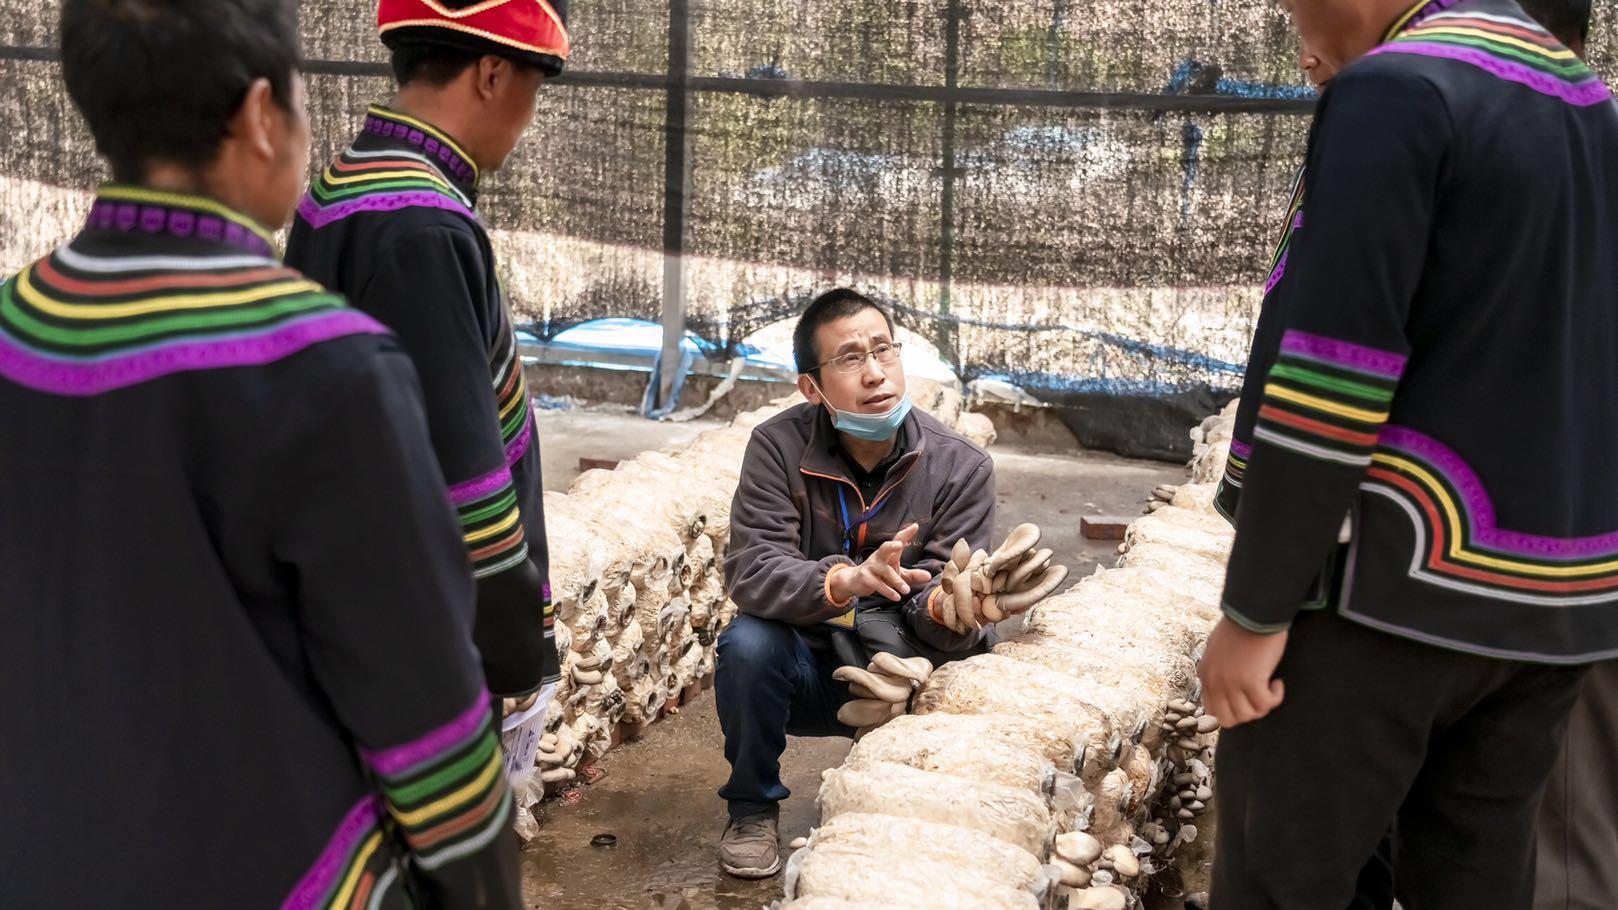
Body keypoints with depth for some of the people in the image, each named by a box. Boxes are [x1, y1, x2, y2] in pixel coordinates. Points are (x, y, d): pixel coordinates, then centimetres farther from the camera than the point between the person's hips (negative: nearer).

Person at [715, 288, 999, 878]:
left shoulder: (961, 468, -12)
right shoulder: (779, 447, -12)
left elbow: (933, 610, -15)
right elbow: (749, 569, -23)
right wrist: (845, 580, -42)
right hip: (806, 672, 0)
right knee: (748, 643, -31)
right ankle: (752, 808, -2)